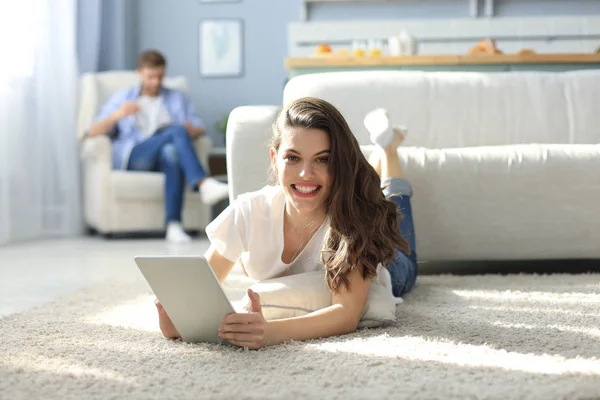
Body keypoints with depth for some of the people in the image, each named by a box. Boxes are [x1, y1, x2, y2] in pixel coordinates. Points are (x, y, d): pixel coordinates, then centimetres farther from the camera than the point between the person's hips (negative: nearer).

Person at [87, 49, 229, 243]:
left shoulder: (178, 98, 23)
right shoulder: (121, 98, 18)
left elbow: (199, 128, 12)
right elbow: (93, 132, 6)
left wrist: (193, 130, -14)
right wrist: (117, 115, -14)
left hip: (165, 157, 2)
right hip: (132, 158, -2)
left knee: (172, 151, -39)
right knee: (177, 130, -31)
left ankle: (173, 225, -47)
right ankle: (205, 185, -52)